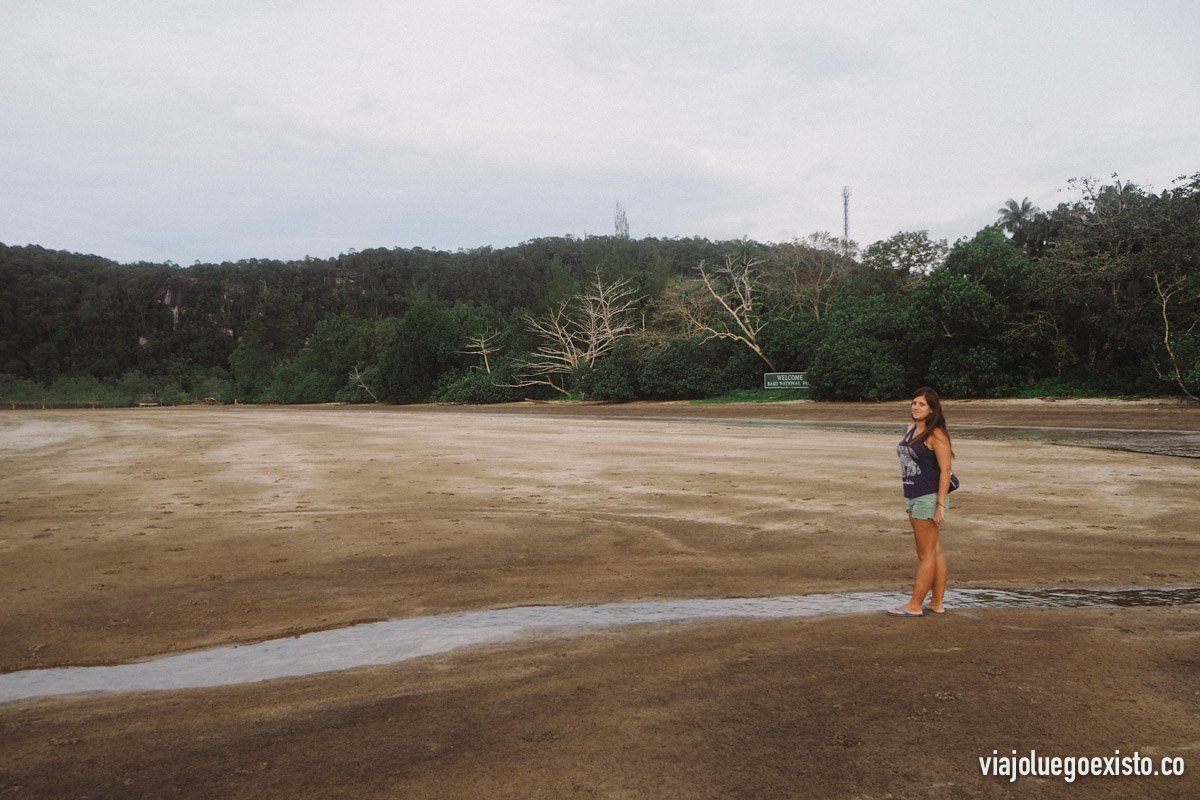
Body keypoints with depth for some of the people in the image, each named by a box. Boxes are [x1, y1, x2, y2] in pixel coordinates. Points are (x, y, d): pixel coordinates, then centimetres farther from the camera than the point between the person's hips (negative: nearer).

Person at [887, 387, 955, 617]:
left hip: (930, 498, -9)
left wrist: (940, 505, -20)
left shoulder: (936, 434, -13)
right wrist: (907, 498, 19)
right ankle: (937, 603, 20)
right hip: (914, 497, 9)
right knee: (934, 552, 14)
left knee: (926, 554, -1)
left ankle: (915, 605, 4)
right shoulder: (911, 429, 12)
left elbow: (945, 470, -16)